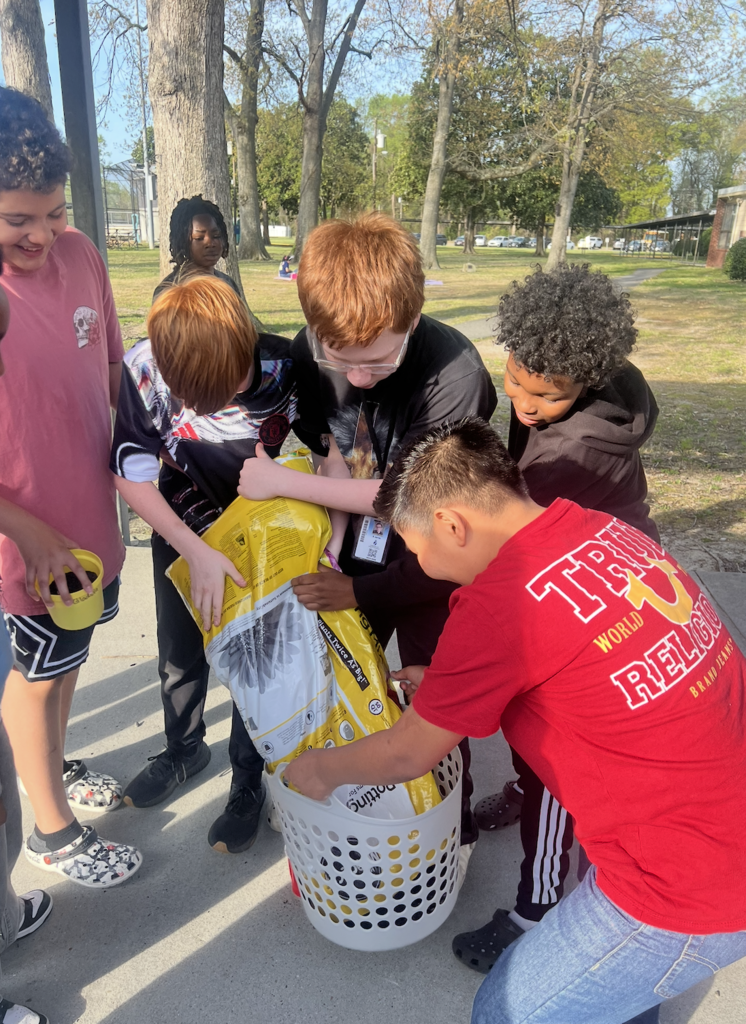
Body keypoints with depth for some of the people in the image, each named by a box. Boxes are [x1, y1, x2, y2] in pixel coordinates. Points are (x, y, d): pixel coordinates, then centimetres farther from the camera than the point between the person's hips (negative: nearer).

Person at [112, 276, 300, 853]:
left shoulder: (286, 367, -29)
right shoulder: (145, 370, -26)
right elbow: (132, 478, -19)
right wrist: (197, 552, -26)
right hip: (183, 536, 2)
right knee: (180, 658, 20)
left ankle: (249, 782, 35)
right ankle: (185, 750, 49)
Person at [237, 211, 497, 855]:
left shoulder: (453, 371, -30)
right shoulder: (310, 352, -14)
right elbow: (326, 452, -3)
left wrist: (282, 483, -22)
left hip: (431, 565, -4)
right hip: (355, 555, 5)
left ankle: (453, 826, 39)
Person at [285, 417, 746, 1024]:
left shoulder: (497, 602, -24)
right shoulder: (608, 530, -1)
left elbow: (409, 754, -8)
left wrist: (322, 768, 11)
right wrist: (447, 684, 20)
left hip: (697, 889, -8)